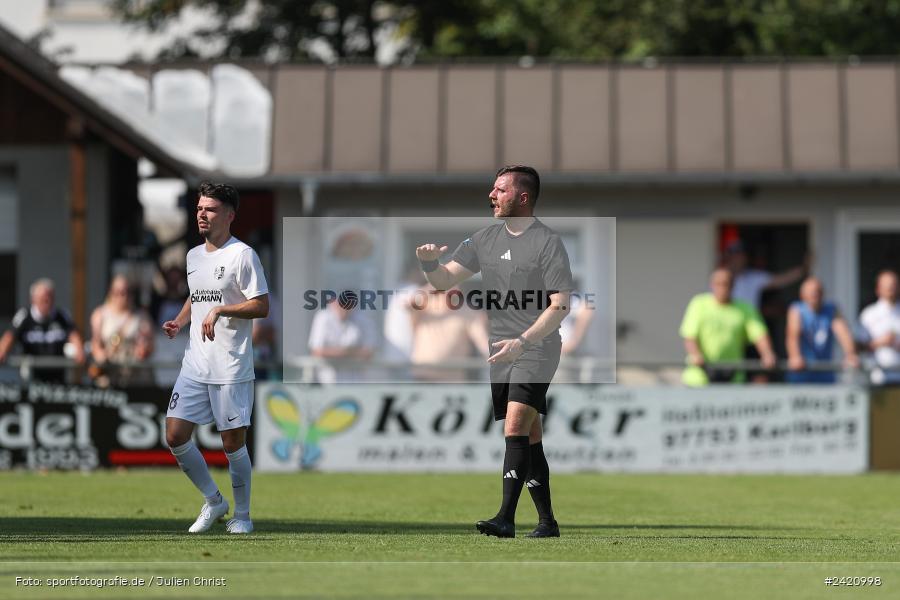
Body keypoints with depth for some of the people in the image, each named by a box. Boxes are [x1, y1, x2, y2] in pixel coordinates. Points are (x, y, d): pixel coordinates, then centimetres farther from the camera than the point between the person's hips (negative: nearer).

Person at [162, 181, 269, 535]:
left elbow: (261, 307, -13)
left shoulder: (242, 255, -9)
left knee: (233, 443, -1)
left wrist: (220, 310, -23)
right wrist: (179, 322, 10)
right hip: (194, 366, 7)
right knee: (175, 436, 1)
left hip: (231, 369, -7)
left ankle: (242, 516, 15)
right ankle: (213, 502, 18)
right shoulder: (193, 255, 14)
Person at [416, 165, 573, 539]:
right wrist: (430, 263, -10)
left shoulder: (547, 242, -8)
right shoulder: (486, 239, 12)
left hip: (536, 351, -7)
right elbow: (445, 281, 14)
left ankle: (506, 519, -28)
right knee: (529, 439, 10)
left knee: (516, 427, -20)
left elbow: (560, 305, -13)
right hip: (501, 354, 7)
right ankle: (547, 522, 16)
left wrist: (522, 341, -24)